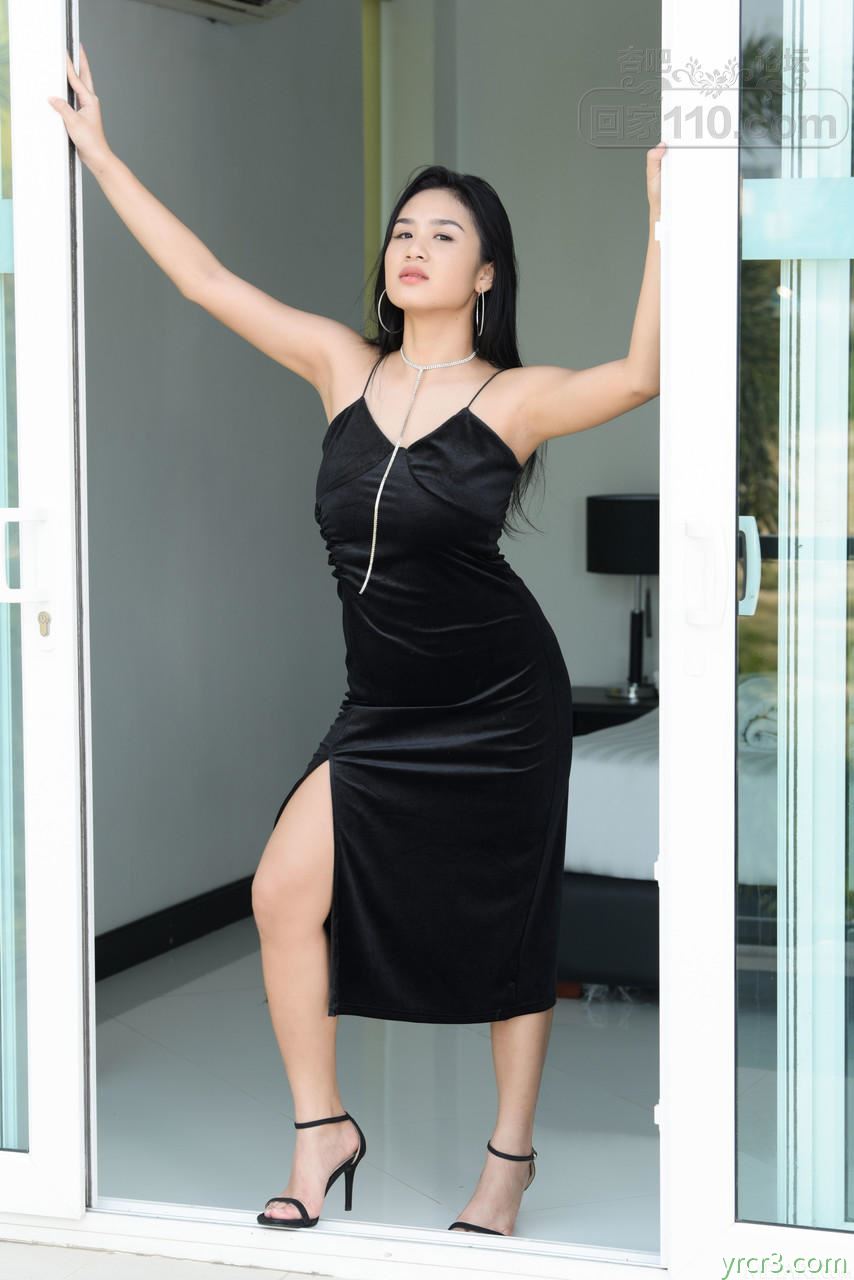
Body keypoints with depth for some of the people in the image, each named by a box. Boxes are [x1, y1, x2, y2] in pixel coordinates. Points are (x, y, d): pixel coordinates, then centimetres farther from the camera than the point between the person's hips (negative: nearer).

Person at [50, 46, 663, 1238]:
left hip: (500, 706, -4)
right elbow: (204, 277, 5)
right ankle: (323, 1132, 11)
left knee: (509, 933, 6)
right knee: (286, 891, -7)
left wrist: (667, 219, -35)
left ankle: (511, 1156, 24)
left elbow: (642, 373, -27)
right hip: (384, 709, 4)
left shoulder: (515, 397, -10)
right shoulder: (344, 366, 2)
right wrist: (99, 152, 6)